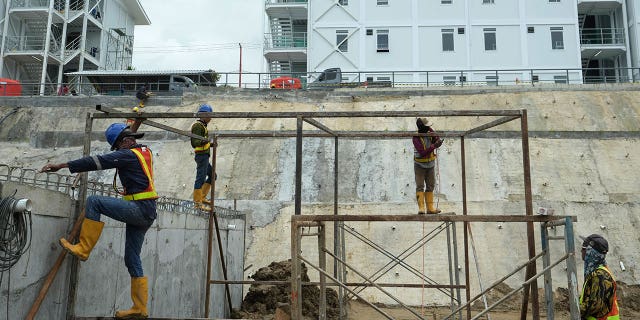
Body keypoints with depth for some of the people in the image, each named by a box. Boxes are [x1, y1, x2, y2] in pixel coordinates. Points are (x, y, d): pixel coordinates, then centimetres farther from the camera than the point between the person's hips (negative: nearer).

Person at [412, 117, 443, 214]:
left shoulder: (429, 131, -6)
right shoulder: (416, 138, -22)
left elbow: (438, 141, -9)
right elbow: (422, 152, -29)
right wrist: (434, 146, -34)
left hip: (430, 164, 6)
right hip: (420, 165, -6)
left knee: (430, 186, 8)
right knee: (420, 186, -9)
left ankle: (430, 207, 13)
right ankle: (421, 208, -12)